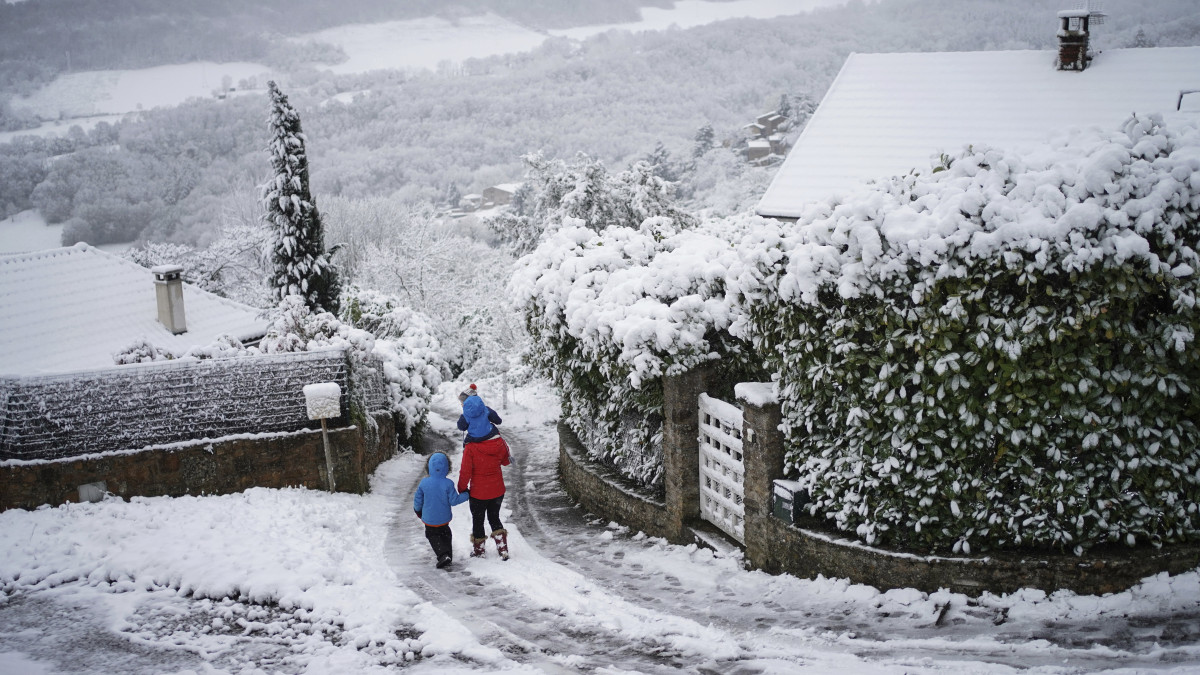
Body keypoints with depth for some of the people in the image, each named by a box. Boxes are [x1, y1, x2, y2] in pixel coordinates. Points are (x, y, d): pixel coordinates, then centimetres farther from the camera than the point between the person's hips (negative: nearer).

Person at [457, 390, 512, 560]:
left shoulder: (470, 449, -24)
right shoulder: (499, 443, -14)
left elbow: (465, 471, -17)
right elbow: (505, 461, 4)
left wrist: (462, 489, -1)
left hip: (478, 492, -3)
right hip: (497, 490, 3)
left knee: (477, 520, 17)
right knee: (494, 517, 21)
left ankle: (478, 549, 33)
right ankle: (502, 549, 16)